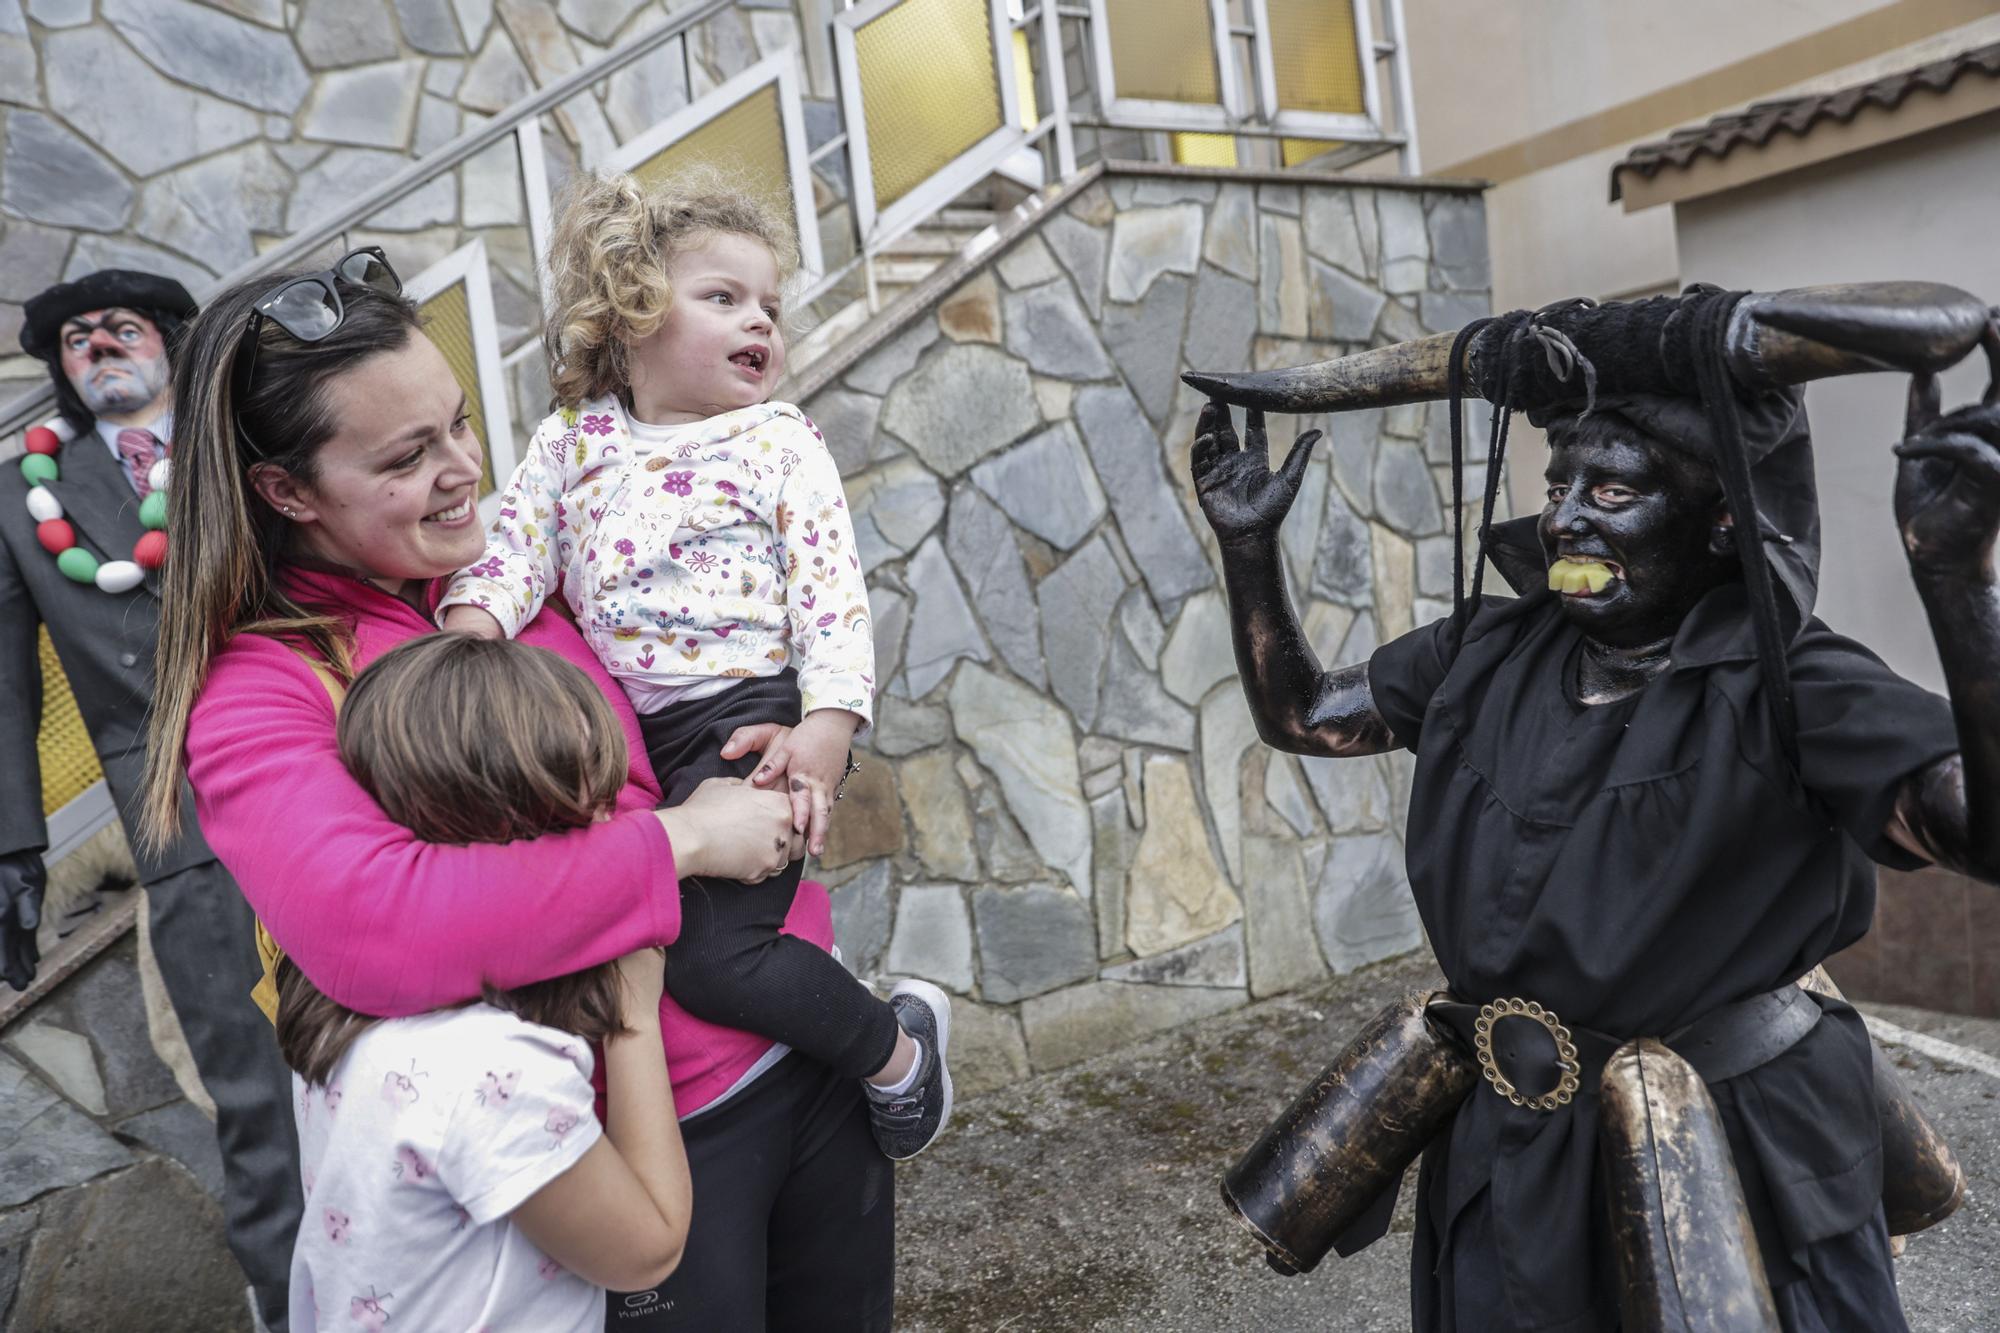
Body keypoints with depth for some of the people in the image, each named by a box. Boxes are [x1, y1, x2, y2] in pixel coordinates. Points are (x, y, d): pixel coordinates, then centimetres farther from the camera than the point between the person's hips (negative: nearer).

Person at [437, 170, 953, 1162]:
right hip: (612, 720, 6)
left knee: (704, 954, -19)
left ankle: (895, 1042, 5)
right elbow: (513, 550, 7)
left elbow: (831, 597, -5)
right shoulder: (572, 442, 13)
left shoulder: (779, 444, 3)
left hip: (744, 712, -6)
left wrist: (826, 730, -19)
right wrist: (470, 633, -15)